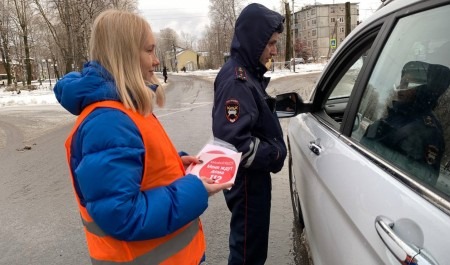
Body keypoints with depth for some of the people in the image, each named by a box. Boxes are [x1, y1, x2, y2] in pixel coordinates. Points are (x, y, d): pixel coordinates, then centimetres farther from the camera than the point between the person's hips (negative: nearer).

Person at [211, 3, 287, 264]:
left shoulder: (246, 73, 10)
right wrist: (276, 154, -18)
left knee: (251, 242, 25)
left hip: (252, 176, 10)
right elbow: (234, 141, -31)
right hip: (247, 179, -10)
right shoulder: (236, 79, -23)